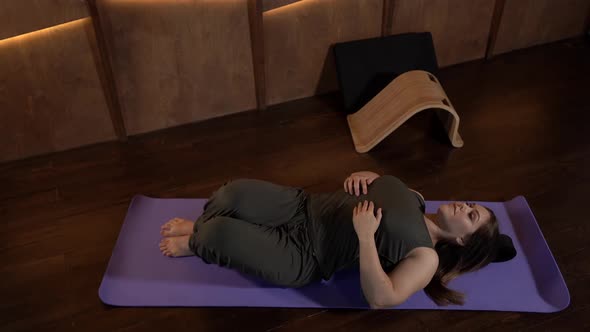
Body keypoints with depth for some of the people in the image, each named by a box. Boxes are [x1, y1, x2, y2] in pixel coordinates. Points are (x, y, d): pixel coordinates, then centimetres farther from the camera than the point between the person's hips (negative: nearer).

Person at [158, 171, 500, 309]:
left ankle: (194, 244, 16)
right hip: (301, 206, 6)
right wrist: (362, 176, -1)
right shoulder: (414, 197, 10)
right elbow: (382, 183, 24)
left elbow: (380, 298, -21)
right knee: (236, 193, -17)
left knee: (221, 234, -23)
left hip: (303, 256, -6)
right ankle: (199, 224, 19)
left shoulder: (426, 257, -11)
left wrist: (366, 234, -27)